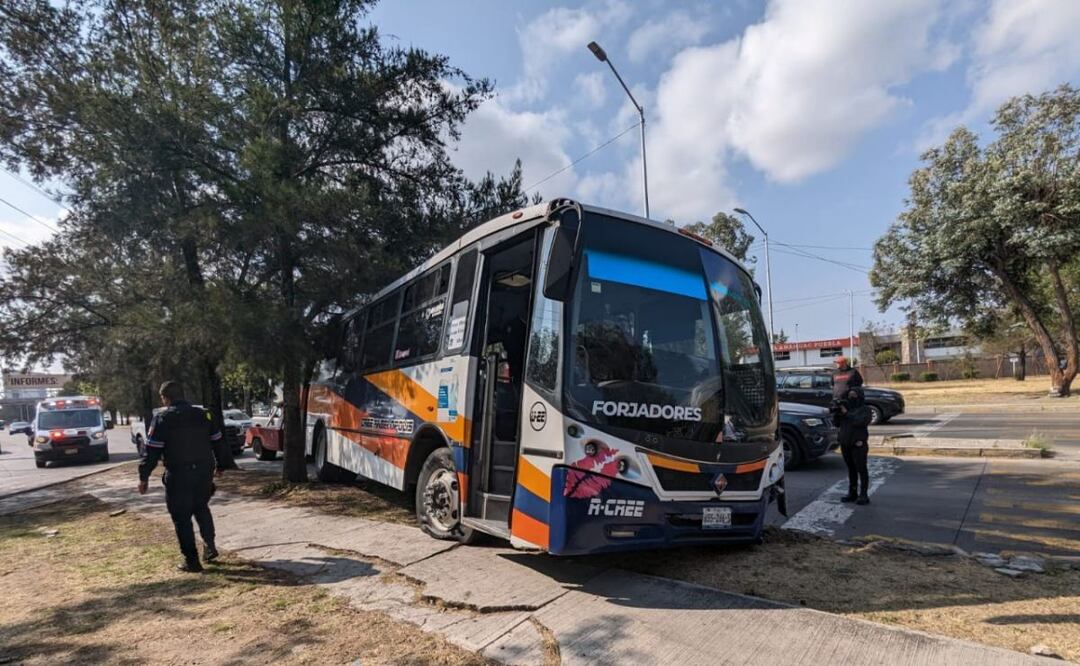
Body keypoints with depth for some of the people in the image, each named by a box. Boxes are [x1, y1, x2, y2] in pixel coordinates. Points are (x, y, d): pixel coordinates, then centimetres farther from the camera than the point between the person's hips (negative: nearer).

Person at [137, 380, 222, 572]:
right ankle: (209, 546, 17)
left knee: (182, 517, 5)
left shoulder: (162, 419, -5)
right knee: (201, 509, 24)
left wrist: (144, 477, 0)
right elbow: (218, 441, 13)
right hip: (204, 472, 5)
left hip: (178, 476, -4)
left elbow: (152, 451, -9)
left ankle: (191, 561, 7)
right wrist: (219, 466, 25)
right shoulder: (203, 414, 8)